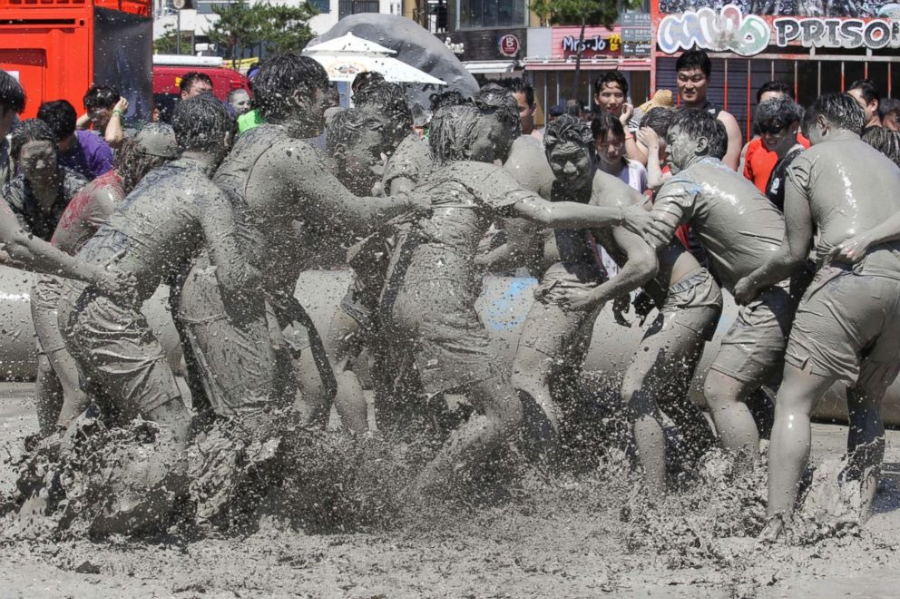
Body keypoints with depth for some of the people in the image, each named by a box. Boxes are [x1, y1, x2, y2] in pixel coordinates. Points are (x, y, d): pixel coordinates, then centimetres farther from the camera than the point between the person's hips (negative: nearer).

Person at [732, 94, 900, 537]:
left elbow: (794, 253, 14)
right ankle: (859, 518, 13)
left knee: (793, 403, -5)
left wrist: (750, 283, 28)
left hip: (848, 282, -6)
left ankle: (777, 524, -18)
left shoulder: (810, 159, 15)